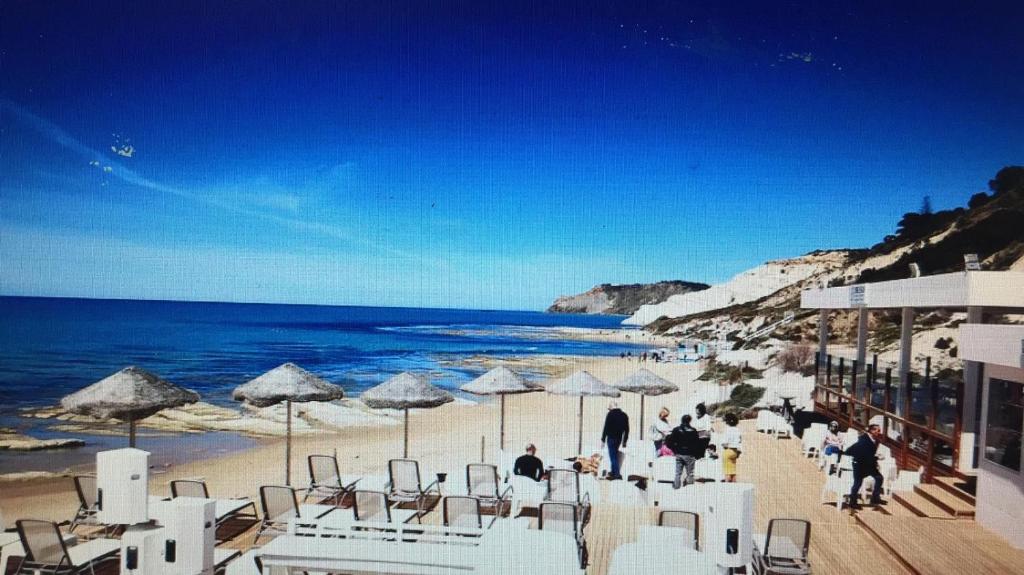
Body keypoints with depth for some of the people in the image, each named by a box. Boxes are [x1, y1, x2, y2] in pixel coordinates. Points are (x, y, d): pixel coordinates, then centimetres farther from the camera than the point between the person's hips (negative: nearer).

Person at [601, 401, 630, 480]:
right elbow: (627, 429, 13)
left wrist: (603, 439, -7)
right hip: (619, 439, 7)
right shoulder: (624, 415, 11)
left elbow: (606, 427, -12)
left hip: (611, 438, -7)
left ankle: (617, 474, -10)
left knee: (613, 456, -5)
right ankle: (613, 472, 24)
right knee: (615, 455, 19)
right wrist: (625, 441, 18)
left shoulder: (610, 414, -8)